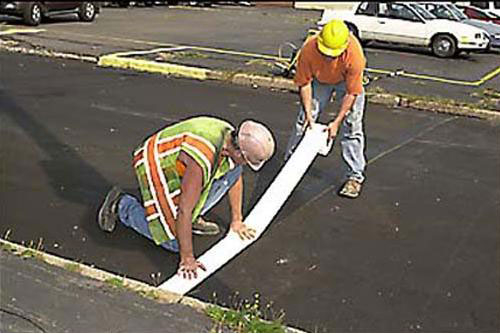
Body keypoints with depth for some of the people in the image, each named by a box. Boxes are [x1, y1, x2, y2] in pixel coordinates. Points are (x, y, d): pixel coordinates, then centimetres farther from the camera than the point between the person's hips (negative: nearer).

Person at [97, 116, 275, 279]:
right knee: (174, 242, -10)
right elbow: (184, 211, -34)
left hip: (178, 165, 8)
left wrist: (236, 220, 11)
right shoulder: (202, 158, -37)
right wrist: (187, 259, -28)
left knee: (234, 170, -7)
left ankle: (194, 217, 7)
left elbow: (236, 178, 8)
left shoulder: (231, 135, -12)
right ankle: (122, 205, 5)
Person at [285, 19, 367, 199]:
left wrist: (337, 122, -27)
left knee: (351, 126, -9)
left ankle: (356, 176, -1)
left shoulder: (355, 55, -40)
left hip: (347, 80, -2)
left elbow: (351, 93, -29)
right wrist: (308, 113, -22)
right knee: (304, 121, 3)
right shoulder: (308, 50, -36)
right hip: (319, 79, 2)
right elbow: (304, 83, -21)